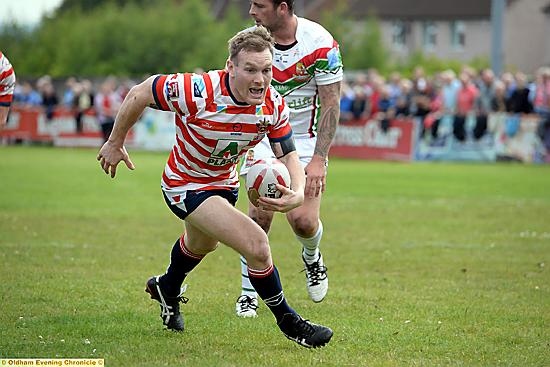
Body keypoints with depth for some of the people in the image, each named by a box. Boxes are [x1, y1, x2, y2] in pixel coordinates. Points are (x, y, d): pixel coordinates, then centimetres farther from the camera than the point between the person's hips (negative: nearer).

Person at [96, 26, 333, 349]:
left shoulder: (274, 104, -21)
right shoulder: (198, 92, -35)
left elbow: (288, 155, -13)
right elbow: (139, 95, -22)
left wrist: (297, 193, -35)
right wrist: (115, 143, -11)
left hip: (224, 182, 7)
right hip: (185, 186, -7)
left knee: (202, 244, 35)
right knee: (257, 245, -22)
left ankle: (167, 289, 67)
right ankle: (288, 322, -1)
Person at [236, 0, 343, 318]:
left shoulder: (320, 43, -20)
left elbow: (331, 105, -15)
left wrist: (318, 159, -21)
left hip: (306, 137, -2)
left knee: (303, 220, -12)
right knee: (260, 214, -10)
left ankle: (312, 257, 25)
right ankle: (249, 292, 7)